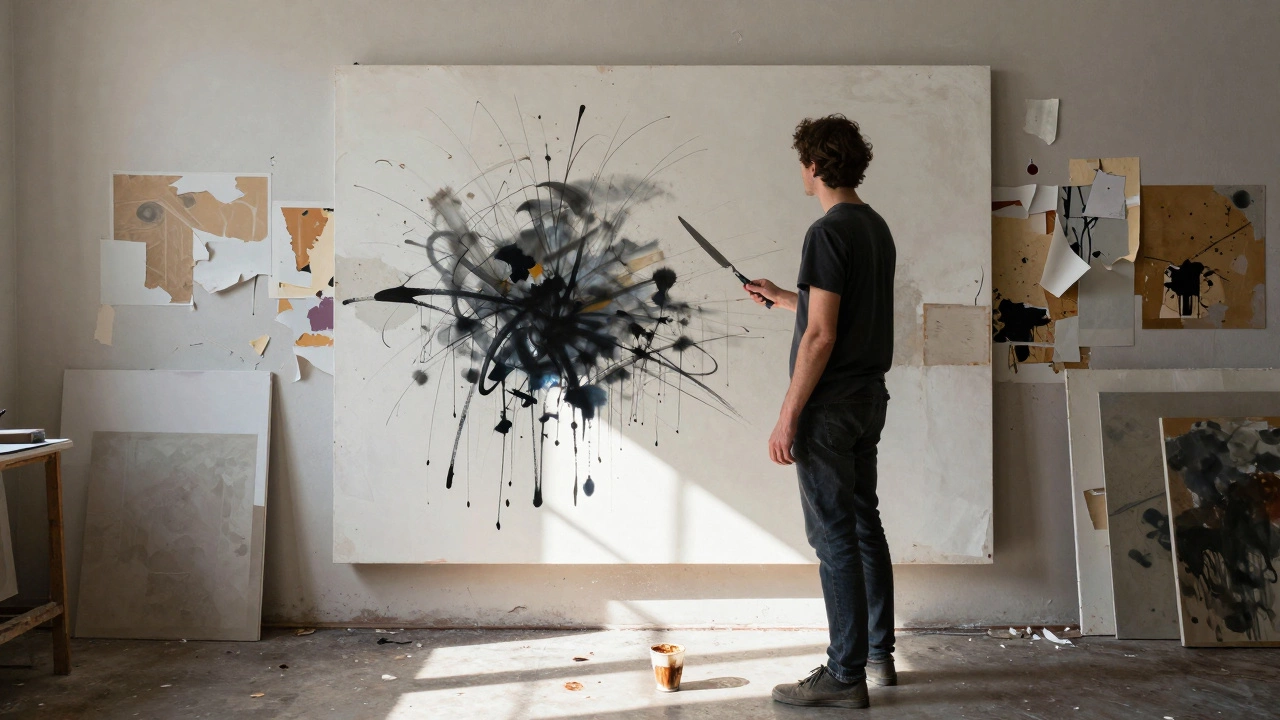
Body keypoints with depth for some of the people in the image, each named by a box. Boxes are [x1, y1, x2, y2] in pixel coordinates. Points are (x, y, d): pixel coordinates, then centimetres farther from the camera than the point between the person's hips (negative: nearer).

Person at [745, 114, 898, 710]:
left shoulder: (828, 232, -16)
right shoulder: (877, 228, 12)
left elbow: (821, 336, -21)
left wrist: (787, 418, -18)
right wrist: (779, 297, 33)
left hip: (830, 404, -9)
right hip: (870, 394, 10)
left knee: (834, 537, -3)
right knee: (864, 525, 17)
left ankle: (845, 676, 6)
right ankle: (880, 654, 28)